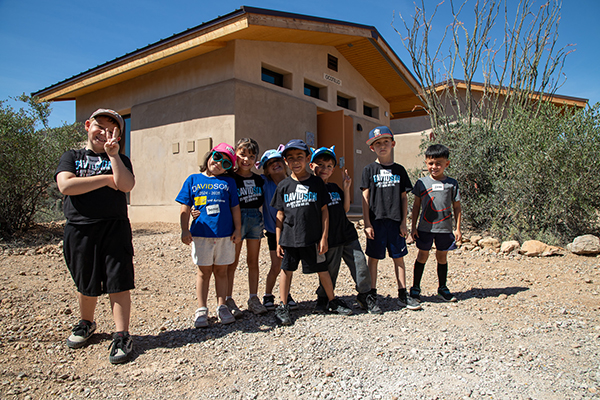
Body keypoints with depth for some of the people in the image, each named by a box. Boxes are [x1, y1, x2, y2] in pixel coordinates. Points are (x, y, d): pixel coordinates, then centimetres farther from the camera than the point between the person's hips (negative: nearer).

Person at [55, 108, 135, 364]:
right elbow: (66, 186, -10)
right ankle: (86, 323, 39)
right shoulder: (72, 157, 10)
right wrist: (107, 180, -9)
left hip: (115, 228, -1)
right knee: (86, 285, 14)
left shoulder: (120, 159, 11)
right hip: (79, 230, 1)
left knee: (118, 283, -3)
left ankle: (122, 336, 5)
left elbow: (126, 185, -10)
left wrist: (112, 154, -13)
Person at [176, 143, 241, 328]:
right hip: (201, 234, 0)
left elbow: (235, 208, 7)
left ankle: (221, 306, 21)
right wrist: (185, 230, -4)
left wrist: (237, 230, 1)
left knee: (221, 271, 10)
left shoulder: (228, 182, 8)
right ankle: (201, 309, 18)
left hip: (225, 235, 1)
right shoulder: (193, 179, 6)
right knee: (204, 271, 8)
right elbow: (185, 209, 5)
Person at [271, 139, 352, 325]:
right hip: (289, 237, 1)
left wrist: (324, 237, -2)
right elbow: (280, 215, 6)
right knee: (286, 270, 7)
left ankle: (333, 302, 26)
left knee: (322, 270, 7)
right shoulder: (283, 186, 3)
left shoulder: (316, 182, 1)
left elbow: (324, 211, 2)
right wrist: (278, 241, 3)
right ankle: (282, 307, 20)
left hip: (312, 238, -1)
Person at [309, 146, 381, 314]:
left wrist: (346, 188, 7)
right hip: (330, 240, -5)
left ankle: (365, 296, 20)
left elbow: (345, 208, 16)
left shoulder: (335, 187, 15)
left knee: (360, 264, 4)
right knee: (329, 271, 4)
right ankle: (323, 297, 27)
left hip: (348, 235, 6)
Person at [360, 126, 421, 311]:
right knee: (374, 258, 4)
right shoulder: (369, 170, 2)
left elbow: (404, 197, 9)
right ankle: (372, 295, 14)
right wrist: (367, 224, -8)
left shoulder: (399, 170, 9)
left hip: (395, 221, 2)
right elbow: (365, 198, -2)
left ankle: (403, 295, 18)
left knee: (399, 258, 8)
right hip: (376, 221, -2)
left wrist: (404, 222, 3)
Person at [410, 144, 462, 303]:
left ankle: (443, 288, 28)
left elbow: (457, 207, 6)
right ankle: (415, 287, 17)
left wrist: (458, 228, 3)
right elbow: (416, 205, 5)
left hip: (444, 228, 1)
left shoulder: (452, 183, 1)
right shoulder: (422, 182, 0)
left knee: (442, 257, 12)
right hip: (425, 228, -1)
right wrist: (413, 226, 2)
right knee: (422, 255, 6)